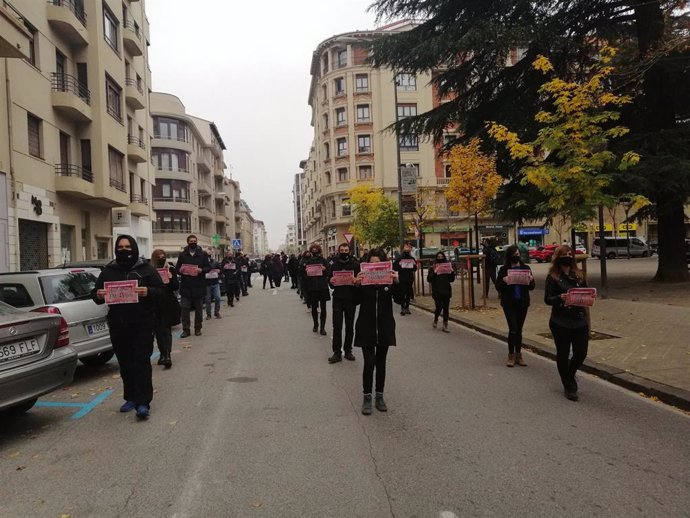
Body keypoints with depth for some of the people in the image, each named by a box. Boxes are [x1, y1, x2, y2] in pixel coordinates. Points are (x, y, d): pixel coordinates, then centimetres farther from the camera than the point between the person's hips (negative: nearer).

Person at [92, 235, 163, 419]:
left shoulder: (146, 269, 2)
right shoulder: (108, 271, 12)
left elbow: (161, 290, -2)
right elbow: (95, 293, 14)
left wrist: (148, 292, -23)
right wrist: (98, 295, -10)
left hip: (142, 324, -4)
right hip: (117, 325, 4)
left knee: (141, 361, -6)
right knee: (125, 363, 11)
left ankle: (143, 402, -5)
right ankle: (131, 398, 25)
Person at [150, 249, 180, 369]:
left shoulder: (170, 269, 1)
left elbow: (176, 287, -1)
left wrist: (171, 278, -17)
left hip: (168, 305, -2)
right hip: (155, 305, 2)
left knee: (165, 330, -6)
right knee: (158, 331, 8)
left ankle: (167, 355, -9)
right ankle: (163, 354, 19)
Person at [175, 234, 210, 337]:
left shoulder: (203, 254, 4)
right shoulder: (182, 255, 8)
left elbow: (208, 267, 4)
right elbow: (177, 268, 11)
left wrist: (202, 270, -17)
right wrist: (181, 270, -12)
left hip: (199, 286, 0)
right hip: (185, 286, 1)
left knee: (198, 308, 7)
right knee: (185, 308, -2)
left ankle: (197, 328, 18)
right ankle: (185, 329, 6)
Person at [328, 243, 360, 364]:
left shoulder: (355, 264, 2)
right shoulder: (334, 264, 6)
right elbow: (330, 282, 9)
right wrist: (331, 282, -13)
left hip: (351, 299, 0)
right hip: (338, 298, 0)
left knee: (350, 327, 8)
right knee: (337, 326, -2)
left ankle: (348, 350, 20)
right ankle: (337, 353, 3)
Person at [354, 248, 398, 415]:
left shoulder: (390, 277, -2)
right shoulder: (363, 277, -4)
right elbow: (356, 301, -11)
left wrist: (396, 282, -28)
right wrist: (356, 284, -26)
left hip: (385, 327, 2)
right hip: (366, 328, -1)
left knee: (381, 362, 12)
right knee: (369, 362, -5)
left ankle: (379, 396, 24)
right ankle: (367, 397, 10)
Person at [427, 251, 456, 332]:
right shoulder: (433, 268, -1)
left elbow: (451, 280, 9)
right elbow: (429, 280, -9)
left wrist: (452, 272, -7)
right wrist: (434, 272, -22)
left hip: (446, 291, 3)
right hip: (437, 291, -3)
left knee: (446, 308, 4)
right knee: (439, 307, -8)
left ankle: (445, 326, 13)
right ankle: (435, 320, 21)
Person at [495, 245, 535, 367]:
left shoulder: (526, 268, 4)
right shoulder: (504, 269, -3)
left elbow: (531, 287, 7)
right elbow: (498, 287, -2)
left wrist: (531, 280, -15)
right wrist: (504, 281, -22)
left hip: (522, 303, 3)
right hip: (509, 303, -3)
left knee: (519, 329, 11)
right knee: (513, 329, -8)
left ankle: (518, 355, 22)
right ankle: (511, 355, 7)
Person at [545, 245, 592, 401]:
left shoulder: (578, 275, 10)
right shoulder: (553, 277, -4)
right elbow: (547, 299, -7)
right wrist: (560, 298, -26)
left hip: (580, 320, 4)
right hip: (560, 322, -4)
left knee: (581, 353, 5)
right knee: (563, 354, 6)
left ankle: (570, 374, 37)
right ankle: (568, 386, 23)